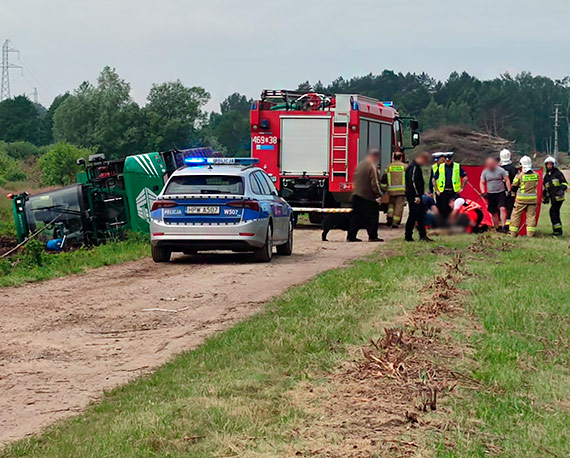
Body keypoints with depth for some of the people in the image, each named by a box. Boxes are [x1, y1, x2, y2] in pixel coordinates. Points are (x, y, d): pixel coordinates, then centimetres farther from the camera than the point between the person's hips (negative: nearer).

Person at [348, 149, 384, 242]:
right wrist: (379, 195, -14)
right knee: (372, 217, 1)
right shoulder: (372, 167, -14)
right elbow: (374, 183, -17)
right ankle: (373, 236, 2)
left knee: (355, 217, 9)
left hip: (356, 195, 8)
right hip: (368, 197, -8)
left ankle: (351, 236, 8)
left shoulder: (359, 165, 13)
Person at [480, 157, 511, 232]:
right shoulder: (485, 172, 6)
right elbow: (482, 183, 10)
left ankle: (503, 226, -23)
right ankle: (497, 228, 17)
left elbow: (507, 180, 1)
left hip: (501, 193, -3)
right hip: (491, 194, 3)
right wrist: (483, 192, -4)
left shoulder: (501, 170, -2)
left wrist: (509, 190, -7)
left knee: (502, 209, -19)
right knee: (494, 212, 6)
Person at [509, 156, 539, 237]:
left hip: (521, 199, -2)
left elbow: (514, 188, -2)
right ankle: (530, 233, 5)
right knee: (531, 216, 7)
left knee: (516, 215, 7)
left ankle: (513, 233, 11)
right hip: (533, 199, 3)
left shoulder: (520, 175, -11)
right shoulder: (536, 175, -1)